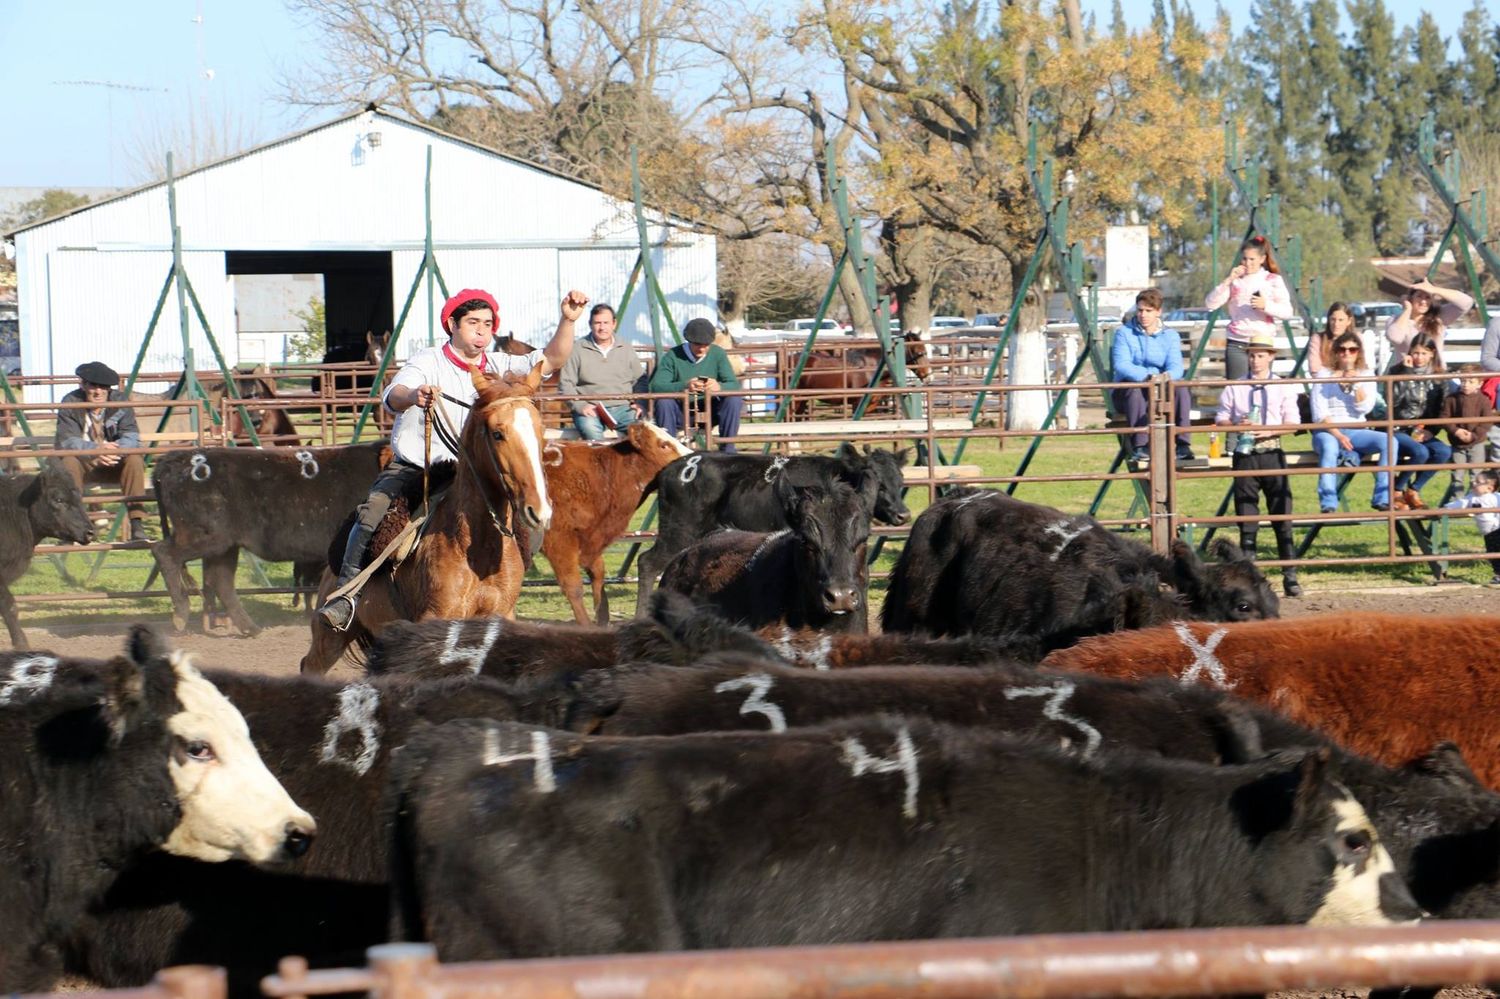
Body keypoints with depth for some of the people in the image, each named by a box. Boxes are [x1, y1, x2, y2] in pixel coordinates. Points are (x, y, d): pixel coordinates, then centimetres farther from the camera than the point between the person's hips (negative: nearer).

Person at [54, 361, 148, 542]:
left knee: (134, 460, -29)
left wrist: (115, 449, -41)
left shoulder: (119, 401, -7)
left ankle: (137, 526, -31)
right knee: (68, 462, -33)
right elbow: (67, 441, -23)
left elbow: (132, 437, -17)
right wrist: (95, 450, -42)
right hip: (83, 464, -1)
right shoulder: (71, 403, -11)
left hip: (114, 464, 1)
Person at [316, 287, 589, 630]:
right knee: (373, 511, -28)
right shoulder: (428, 362, -6)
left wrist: (568, 321, -19)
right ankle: (347, 592, -28)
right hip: (410, 467, -4)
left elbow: (551, 360, -2)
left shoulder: (499, 367, 6)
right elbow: (393, 396, -25)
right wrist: (414, 396, -50)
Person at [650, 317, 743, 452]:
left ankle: (727, 450, -16)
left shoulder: (717, 354, 1)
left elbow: (734, 385, -7)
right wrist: (684, 386, -37)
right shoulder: (673, 356, -7)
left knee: (734, 400, -24)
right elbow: (656, 386, -19)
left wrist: (719, 387, -33)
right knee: (664, 402, -32)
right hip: (681, 413, -2)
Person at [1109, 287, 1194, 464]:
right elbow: (1121, 365, -15)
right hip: (1125, 394, -2)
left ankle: (1183, 445, -34)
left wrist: (1167, 376, -34)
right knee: (1136, 390, -37)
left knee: (1181, 388, -29)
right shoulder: (1124, 333, 1)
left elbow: (1176, 366, -8)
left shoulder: (1170, 336, 9)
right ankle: (1139, 448, -42)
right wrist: (1148, 376, -34)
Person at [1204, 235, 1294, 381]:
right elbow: (1210, 303, 1)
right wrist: (1228, 281, -6)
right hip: (1237, 343, 1)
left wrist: (1266, 306, -18)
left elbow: (1287, 312, -2)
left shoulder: (1273, 280, 5)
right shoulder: (1235, 281, 10)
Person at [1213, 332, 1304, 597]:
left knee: (1282, 515, -3)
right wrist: (1237, 426, -12)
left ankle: (1290, 576, -1)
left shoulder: (1283, 387, 8)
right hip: (1245, 454, 1)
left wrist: (1269, 431, -16)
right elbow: (1221, 420, 9)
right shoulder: (1234, 389, 9)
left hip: (1272, 454, -1)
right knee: (1246, 518, 1)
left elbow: (1292, 422, 1)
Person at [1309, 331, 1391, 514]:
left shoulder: (1366, 376, 13)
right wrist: (1338, 435, -18)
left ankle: (1382, 498, -24)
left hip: (1355, 432, 3)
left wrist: (1356, 383, -14)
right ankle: (1328, 503, -40)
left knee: (1388, 441, -24)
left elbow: (1365, 408, -1)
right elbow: (1319, 414, -4)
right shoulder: (1323, 375, 4)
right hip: (1327, 431, -3)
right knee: (1329, 446, -40)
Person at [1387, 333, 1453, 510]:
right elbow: (1393, 400, -16)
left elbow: (1441, 410, 10)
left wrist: (1430, 431, -6)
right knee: (1420, 452, -33)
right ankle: (1396, 492, -11)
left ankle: (1413, 491, -7)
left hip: (1424, 433, 4)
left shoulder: (1438, 378, 9)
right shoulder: (1398, 372, -1)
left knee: (1444, 452, -25)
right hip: (1399, 430, -4)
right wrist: (1407, 372, -17)